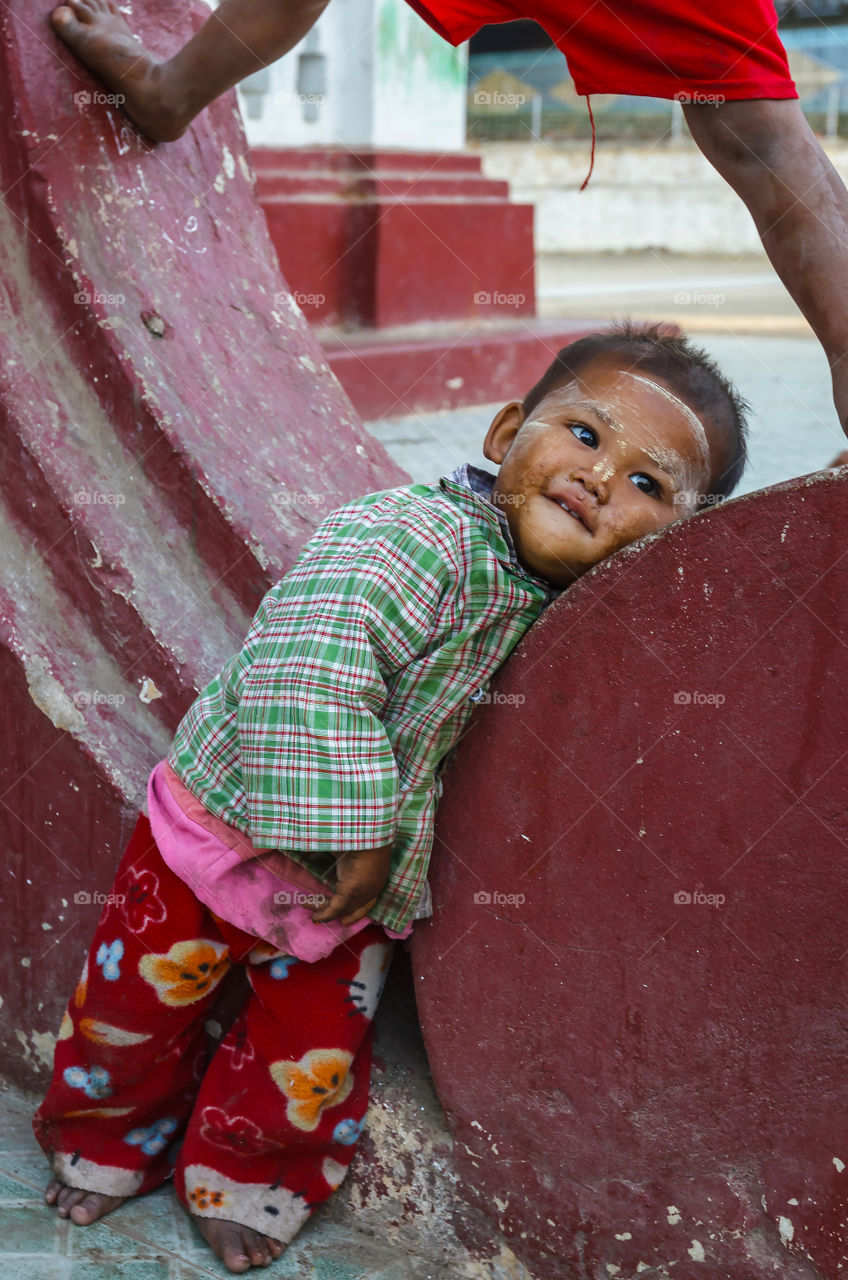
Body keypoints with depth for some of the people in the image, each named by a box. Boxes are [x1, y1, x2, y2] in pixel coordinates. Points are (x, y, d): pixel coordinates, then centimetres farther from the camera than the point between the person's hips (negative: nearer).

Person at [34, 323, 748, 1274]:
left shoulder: (567, 608, -8)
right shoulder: (419, 535, -32)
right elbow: (306, 660, -44)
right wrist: (350, 829, -39)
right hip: (228, 829, -4)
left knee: (312, 1068, 13)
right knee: (133, 1011, 16)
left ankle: (246, 1180, 44)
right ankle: (106, 1142, 47)